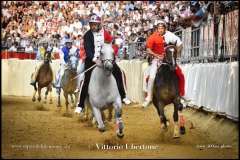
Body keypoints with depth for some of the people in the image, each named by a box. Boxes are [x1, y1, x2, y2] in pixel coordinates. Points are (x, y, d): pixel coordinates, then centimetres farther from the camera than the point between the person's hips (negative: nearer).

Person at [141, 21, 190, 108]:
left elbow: (180, 45, -2)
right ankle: (148, 98, -5)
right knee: (152, 77, -18)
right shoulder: (153, 37, -12)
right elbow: (148, 50, -17)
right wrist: (157, 55, -31)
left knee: (180, 75, -2)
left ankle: (182, 94, 17)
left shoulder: (170, 35, -7)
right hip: (157, 59, -3)